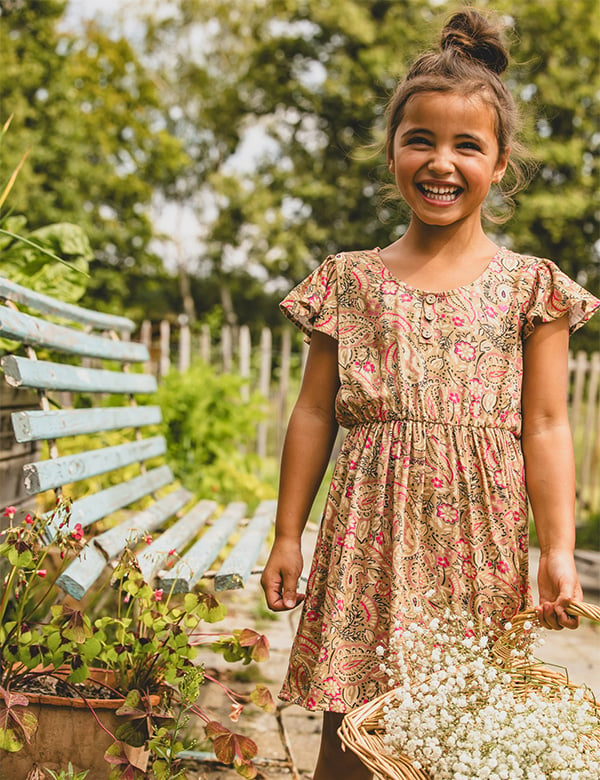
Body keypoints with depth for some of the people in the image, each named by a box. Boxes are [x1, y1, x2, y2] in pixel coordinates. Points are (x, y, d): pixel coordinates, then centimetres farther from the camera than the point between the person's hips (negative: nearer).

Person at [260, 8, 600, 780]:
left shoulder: (529, 285, 3)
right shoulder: (350, 280, 6)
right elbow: (314, 414, 8)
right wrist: (287, 536, 8)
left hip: (477, 537, 0)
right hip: (369, 533, 1)